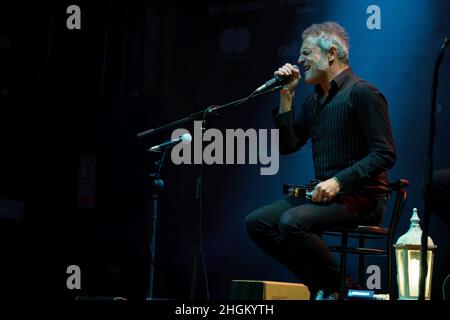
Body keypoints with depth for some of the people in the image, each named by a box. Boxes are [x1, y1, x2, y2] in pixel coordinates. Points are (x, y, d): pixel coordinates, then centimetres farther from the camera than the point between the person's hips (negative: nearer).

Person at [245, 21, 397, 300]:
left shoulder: (362, 93, -9)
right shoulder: (314, 99, 16)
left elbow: (385, 154, -16)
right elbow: (287, 145, 12)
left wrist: (339, 181, -23)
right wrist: (287, 96, 6)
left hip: (361, 196, -8)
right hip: (325, 193, 9)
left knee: (293, 222, -30)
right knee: (257, 222, -5)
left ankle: (340, 287, -10)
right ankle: (319, 286, -4)